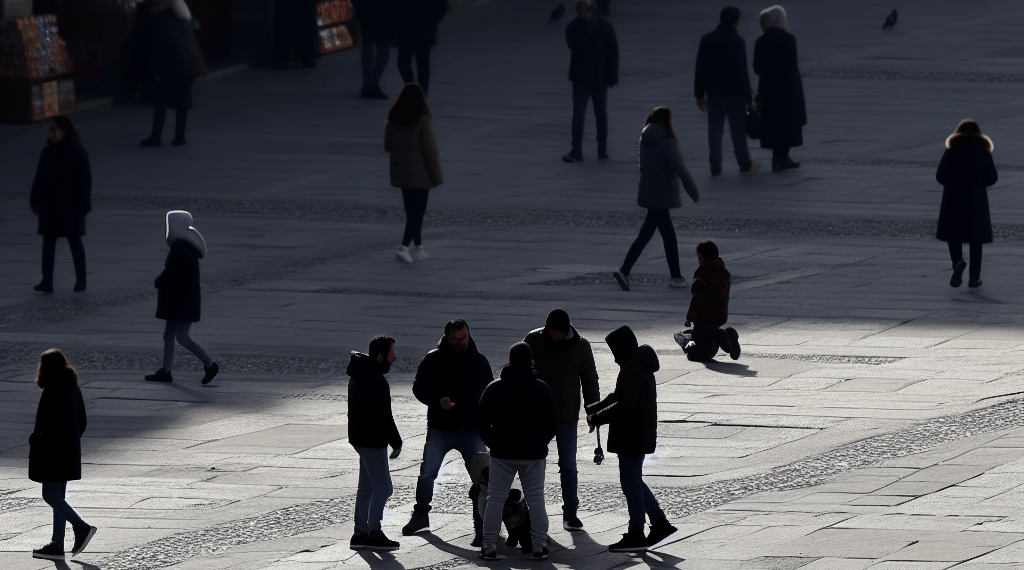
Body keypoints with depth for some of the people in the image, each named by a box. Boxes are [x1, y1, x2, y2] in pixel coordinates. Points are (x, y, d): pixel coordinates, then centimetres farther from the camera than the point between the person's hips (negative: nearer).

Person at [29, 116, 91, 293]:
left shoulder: (78, 153, -9)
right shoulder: (48, 152, 4)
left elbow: (85, 179, -7)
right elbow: (40, 178, 9)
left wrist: (84, 204, -10)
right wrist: (35, 201, 6)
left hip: (71, 206, -4)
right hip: (50, 205, 4)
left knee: (75, 242, 7)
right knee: (48, 242, 0)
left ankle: (81, 279, 19)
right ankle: (47, 281, -2)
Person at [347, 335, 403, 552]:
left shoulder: (358, 376, 11)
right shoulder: (376, 381, -22)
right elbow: (383, 416, -23)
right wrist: (396, 443, -18)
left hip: (360, 437, 10)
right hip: (372, 442, -10)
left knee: (367, 487, 15)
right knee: (382, 487, -5)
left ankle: (360, 533, 19)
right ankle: (374, 533, -7)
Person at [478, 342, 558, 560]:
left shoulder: (494, 389, 0)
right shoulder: (542, 389, 0)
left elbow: (482, 423, 0)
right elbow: (553, 424, 4)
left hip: (502, 453, 0)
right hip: (534, 453, 0)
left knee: (495, 498, 5)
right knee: (536, 499, 7)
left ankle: (489, 547, 3)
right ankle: (539, 546, 5)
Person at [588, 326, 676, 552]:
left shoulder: (631, 371, -20)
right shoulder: (641, 366, 14)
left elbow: (624, 406, -26)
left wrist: (598, 418, -16)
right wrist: (596, 408, 14)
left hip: (632, 438, -10)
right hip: (641, 435, 10)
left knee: (630, 482, -3)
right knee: (633, 481, 18)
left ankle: (636, 535, 1)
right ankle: (660, 523, 18)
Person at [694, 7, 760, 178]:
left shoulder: (706, 41, -1)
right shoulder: (737, 42, -15)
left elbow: (700, 71, 2)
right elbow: (742, 73, -16)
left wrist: (699, 95, 10)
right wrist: (749, 99, -10)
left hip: (714, 93, 4)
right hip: (734, 94, -4)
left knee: (715, 131, 7)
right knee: (738, 131, 9)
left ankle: (715, 169, 8)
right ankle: (744, 165, 21)